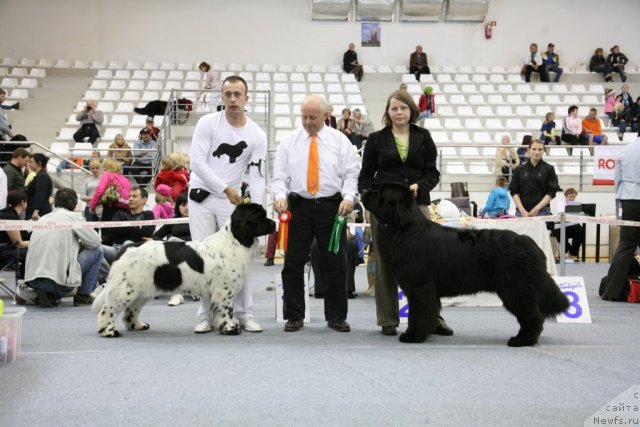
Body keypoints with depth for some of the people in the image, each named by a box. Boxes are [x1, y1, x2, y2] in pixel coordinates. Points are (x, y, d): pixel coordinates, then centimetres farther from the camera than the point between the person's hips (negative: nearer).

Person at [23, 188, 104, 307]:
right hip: (59, 278, -6)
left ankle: (49, 294, 12)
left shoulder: (43, 218, 18)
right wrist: (79, 245, 25)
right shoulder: (71, 217, 1)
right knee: (97, 251, 12)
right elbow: (96, 241, 4)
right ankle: (83, 295, 13)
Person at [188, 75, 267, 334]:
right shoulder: (208, 123, -8)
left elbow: (257, 176, -5)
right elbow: (197, 162, -14)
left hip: (231, 200, 1)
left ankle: (244, 315, 7)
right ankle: (206, 316, 7)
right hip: (201, 197, -1)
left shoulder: (257, 135, -3)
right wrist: (225, 188, -19)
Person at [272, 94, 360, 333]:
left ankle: (336, 317, 12)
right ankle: (294, 317, 12)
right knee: (293, 264, 2)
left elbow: (351, 173, 0)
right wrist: (280, 195, -15)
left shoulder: (340, 141, 5)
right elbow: (279, 175, 5)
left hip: (331, 206, -1)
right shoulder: (289, 142, 8)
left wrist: (348, 197, -17)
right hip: (298, 207, 1)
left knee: (335, 264, 2)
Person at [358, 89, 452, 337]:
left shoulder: (423, 137, 11)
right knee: (386, 264, 2)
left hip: (416, 204, 0)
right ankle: (388, 320, 9)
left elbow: (432, 172, 9)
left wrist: (419, 186, -10)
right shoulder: (377, 139, 8)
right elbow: (365, 176, 9)